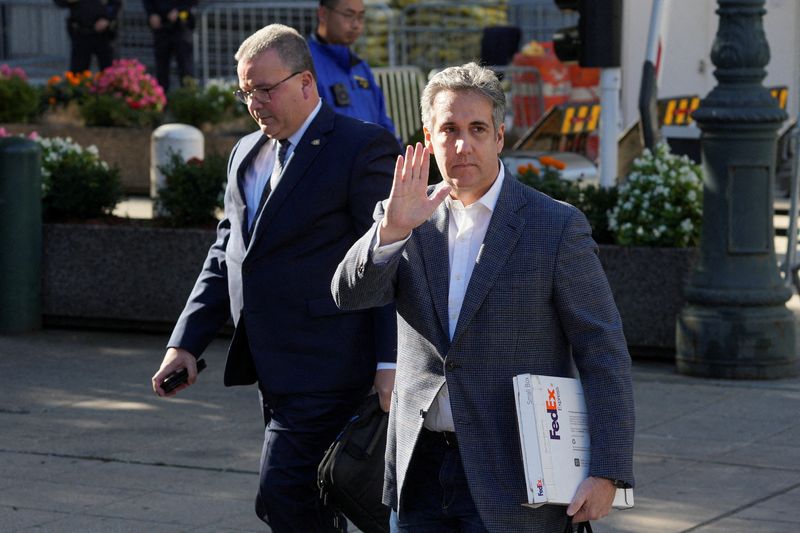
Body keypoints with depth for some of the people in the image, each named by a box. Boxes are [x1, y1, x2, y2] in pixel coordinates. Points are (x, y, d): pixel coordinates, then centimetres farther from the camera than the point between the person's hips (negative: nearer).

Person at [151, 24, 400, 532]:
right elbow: (225, 255, 21)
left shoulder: (363, 147, -8)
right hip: (273, 370, 8)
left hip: (323, 370, -8)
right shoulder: (247, 153, 17)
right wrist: (187, 342, 11)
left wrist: (390, 362, -19)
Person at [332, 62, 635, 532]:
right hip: (420, 470, 4)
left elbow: (604, 356, -6)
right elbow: (351, 295, -5)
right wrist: (392, 229, -22)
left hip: (512, 479, -4)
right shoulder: (409, 221, 7)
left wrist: (607, 473, -13)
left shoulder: (557, 227, -6)